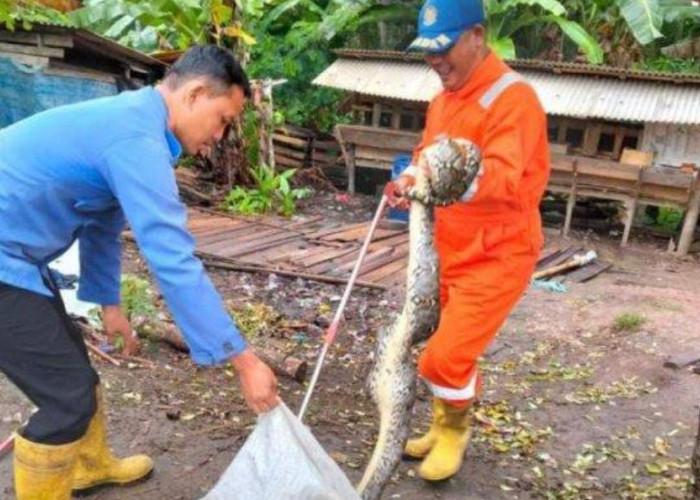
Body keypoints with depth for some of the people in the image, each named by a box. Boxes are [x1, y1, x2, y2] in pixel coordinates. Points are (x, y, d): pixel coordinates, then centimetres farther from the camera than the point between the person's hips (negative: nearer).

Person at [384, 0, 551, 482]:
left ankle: (455, 431, 21)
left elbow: (503, 178, -31)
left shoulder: (513, 97, -19)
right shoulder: (445, 97, 9)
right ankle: (445, 427, 38)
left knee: (448, 353, -8)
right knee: (443, 348, 16)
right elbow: (427, 153, 14)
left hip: (497, 255, -8)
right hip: (450, 249, 8)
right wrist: (409, 180, -8)